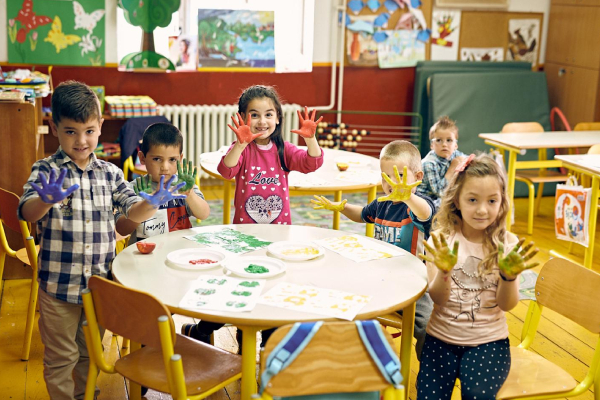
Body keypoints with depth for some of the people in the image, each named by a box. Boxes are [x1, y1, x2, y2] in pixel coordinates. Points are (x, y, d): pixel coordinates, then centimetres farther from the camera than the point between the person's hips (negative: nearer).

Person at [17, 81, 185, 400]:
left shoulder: (109, 173, 3)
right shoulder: (46, 171, -9)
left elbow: (132, 211, 3)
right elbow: (27, 212, -24)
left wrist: (152, 202, -20)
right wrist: (47, 200, -47)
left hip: (101, 283, 4)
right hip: (59, 286, -4)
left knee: (92, 353, 21)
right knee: (61, 357, 10)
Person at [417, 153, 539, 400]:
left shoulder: (507, 244, -4)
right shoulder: (442, 240, -5)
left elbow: (507, 304, -8)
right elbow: (438, 299, -10)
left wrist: (509, 275, -28)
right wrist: (444, 271, -30)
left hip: (488, 342, 0)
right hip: (442, 338, 1)